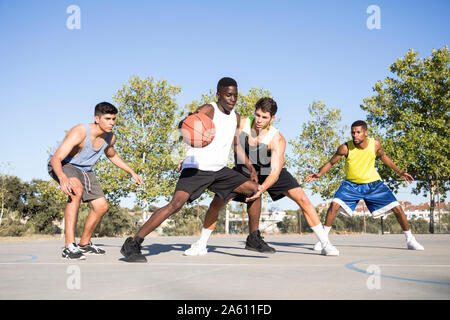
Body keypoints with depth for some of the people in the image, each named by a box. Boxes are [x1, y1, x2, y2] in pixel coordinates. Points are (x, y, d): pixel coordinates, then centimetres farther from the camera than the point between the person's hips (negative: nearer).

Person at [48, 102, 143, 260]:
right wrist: (62, 177, -57)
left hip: (84, 170, 7)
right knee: (77, 190, -38)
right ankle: (69, 246, -39)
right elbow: (55, 159, -37)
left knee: (101, 206, 1)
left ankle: (84, 244, 25)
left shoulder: (110, 137, -9)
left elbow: (112, 155, 16)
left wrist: (132, 172, 14)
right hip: (61, 166, -7)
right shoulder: (79, 132, -31)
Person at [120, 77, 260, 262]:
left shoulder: (235, 117, 13)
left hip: (219, 170, 8)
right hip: (196, 168, -7)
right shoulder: (209, 110, -9)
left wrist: (251, 168, 23)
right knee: (177, 203, -25)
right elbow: (182, 125, -24)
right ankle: (132, 244, -21)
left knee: (254, 189, 2)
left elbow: (236, 146, 26)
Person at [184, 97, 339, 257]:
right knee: (217, 202, -10)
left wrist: (261, 189, -56)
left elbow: (275, 173, -36)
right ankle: (201, 245, 9)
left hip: (269, 172, -1)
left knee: (303, 199, -13)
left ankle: (326, 245, -1)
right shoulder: (241, 124, -24)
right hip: (243, 171, 2)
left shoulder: (277, 139, -30)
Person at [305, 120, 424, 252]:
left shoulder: (375, 144, -15)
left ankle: (410, 240, 17)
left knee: (397, 208, -5)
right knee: (334, 205, -25)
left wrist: (399, 172, 6)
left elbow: (383, 157, 7)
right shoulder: (345, 148, -22)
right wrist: (319, 174, -28)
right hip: (351, 184, -1)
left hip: (373, 183, 2)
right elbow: (331, 163, -11)